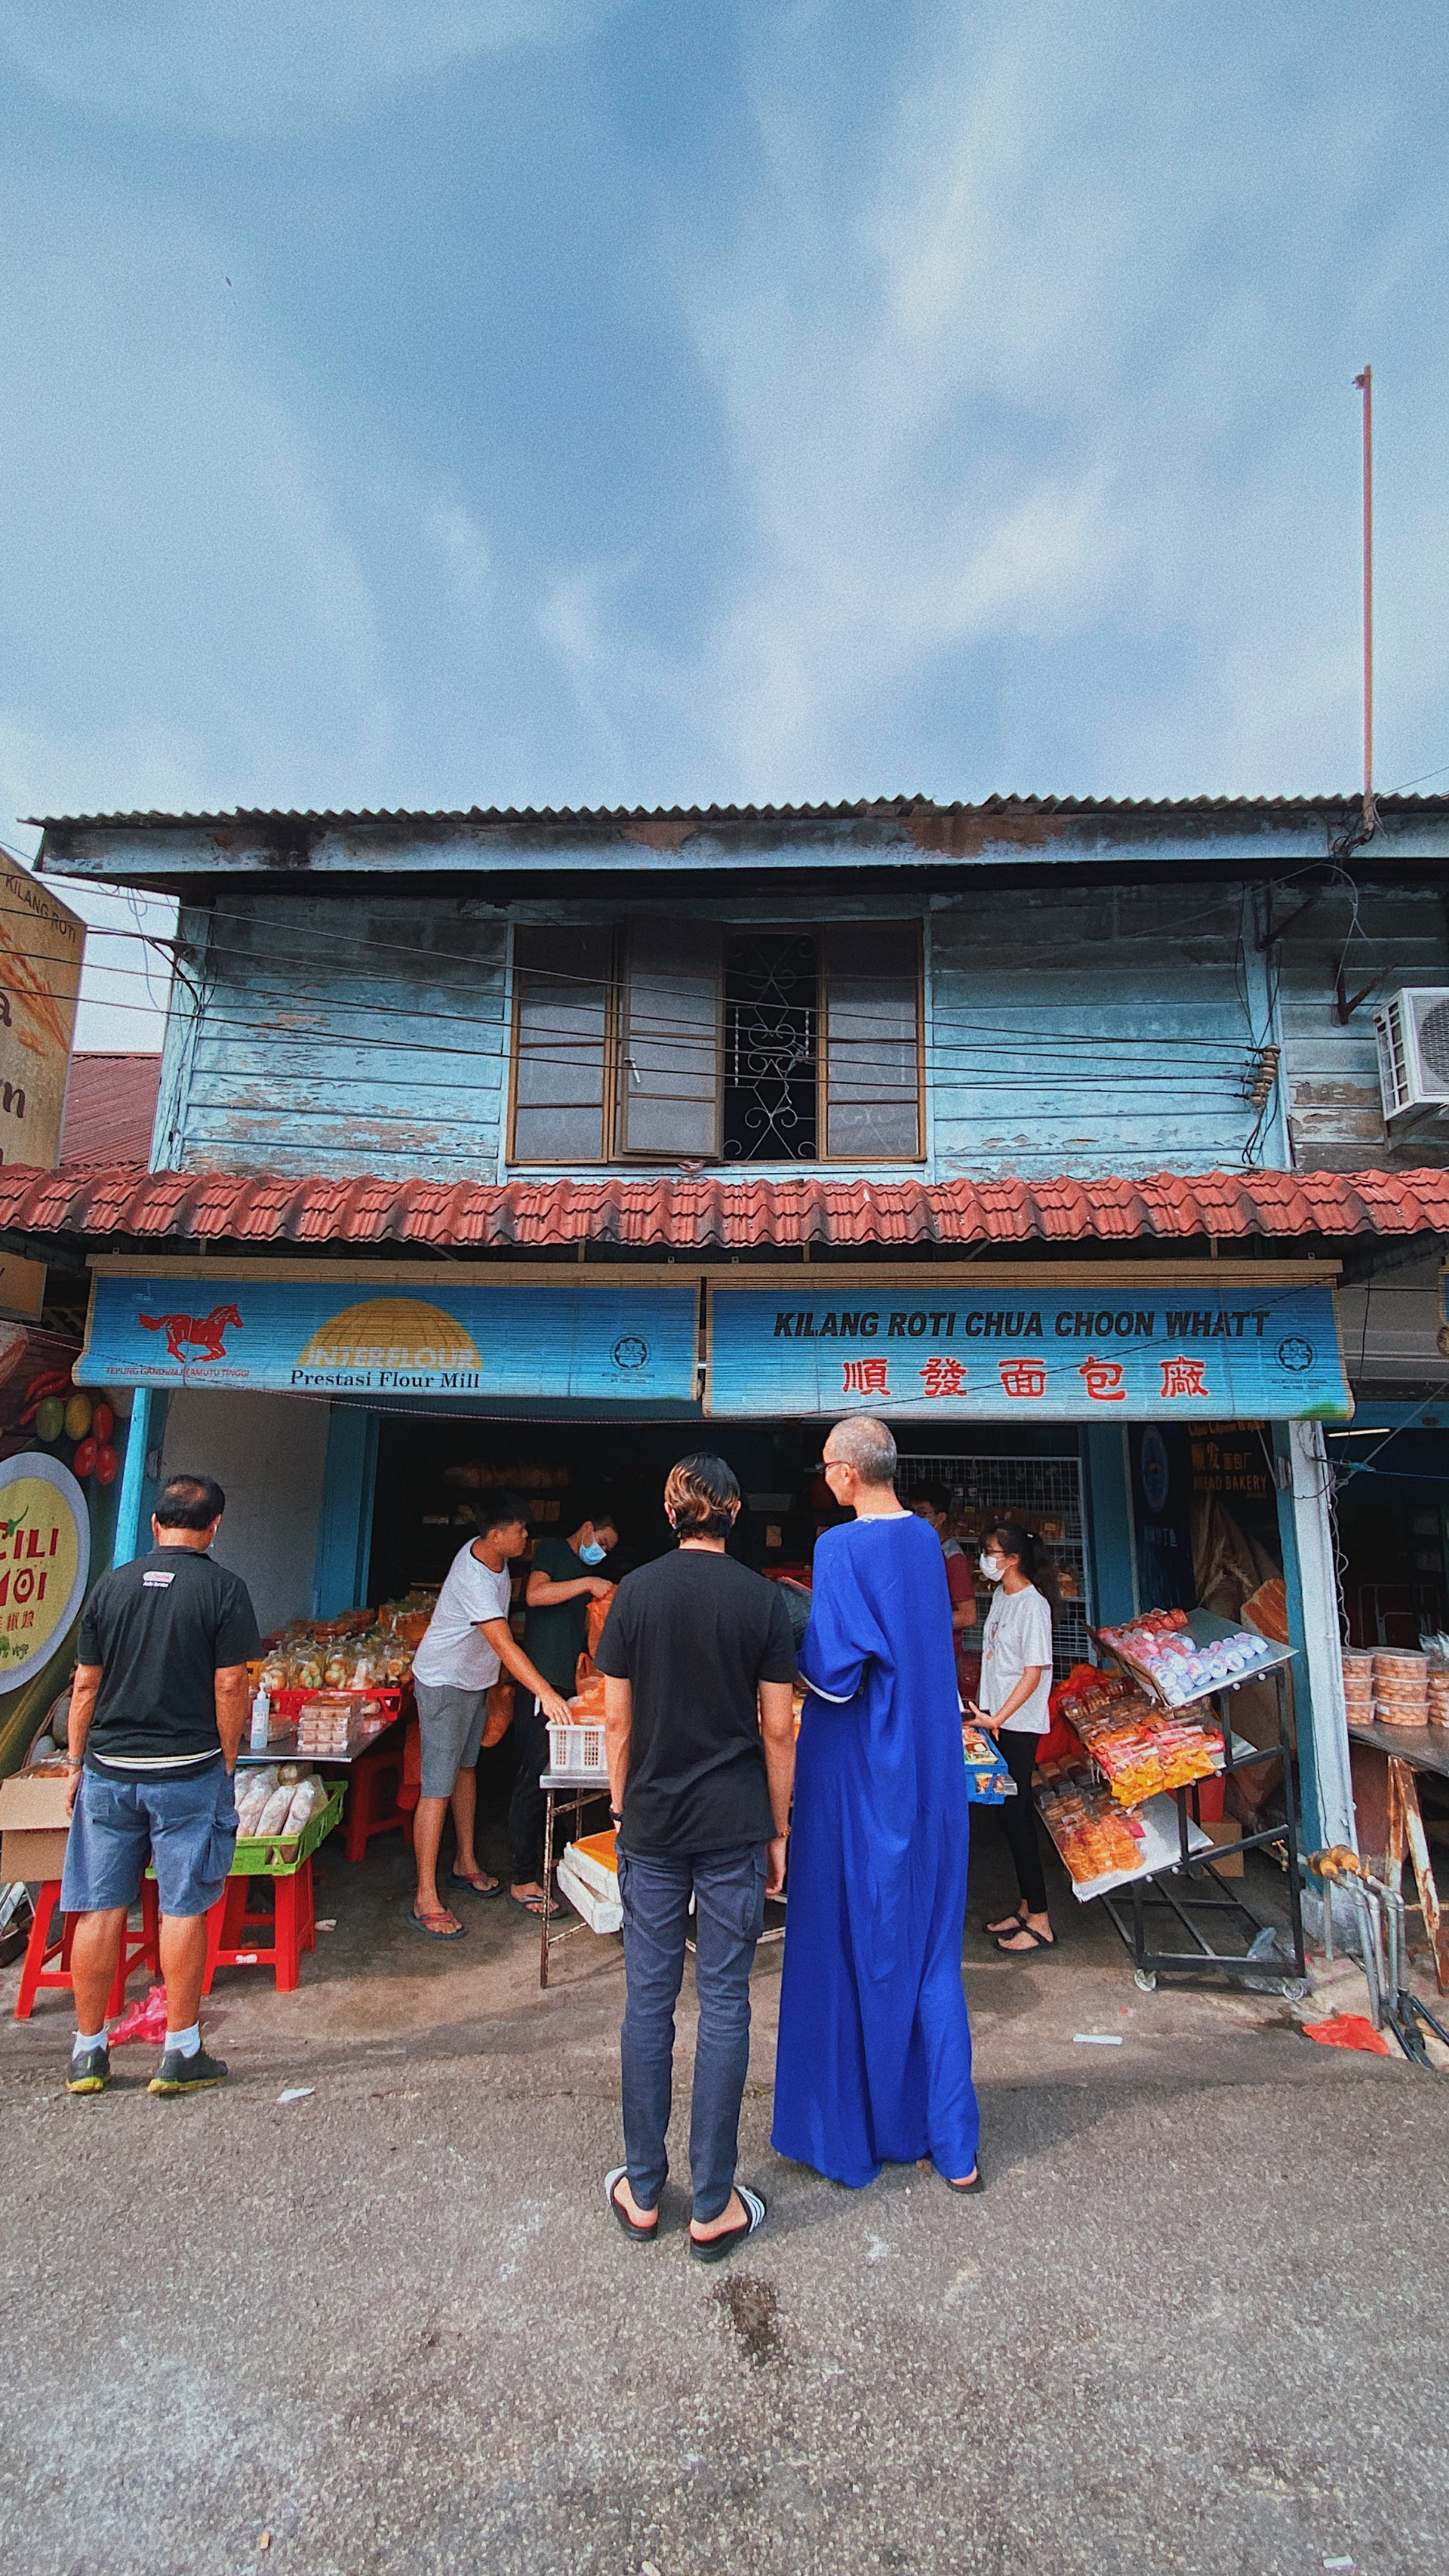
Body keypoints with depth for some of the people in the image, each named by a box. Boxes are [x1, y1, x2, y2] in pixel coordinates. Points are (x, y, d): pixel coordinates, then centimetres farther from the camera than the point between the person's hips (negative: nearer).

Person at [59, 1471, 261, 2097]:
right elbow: (229, 1686, -11)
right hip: (188, 1770, -4)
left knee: (100, 1910, 14)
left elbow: (85, 1683, 6)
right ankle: (180, 2055, 17)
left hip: (108, 1770, 4)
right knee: (183, 1909, 6)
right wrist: (227, 1762, 0)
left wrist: (76, 1763, 15)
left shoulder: (112, 1584, 2)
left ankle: (88, 2052, 25)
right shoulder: (222, 1588, -9)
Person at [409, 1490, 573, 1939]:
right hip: (444, 1683, -10)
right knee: (438, 1788, -7)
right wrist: (545, 1692, -48)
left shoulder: (490, 1554, -7)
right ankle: (425, 1902, -2)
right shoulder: (474, 1579, -34)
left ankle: (465, 1863, 35)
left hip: (475, 1679, 10)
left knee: (466, 1768, 20)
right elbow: (505, 1645, -42)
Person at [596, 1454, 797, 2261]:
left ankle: (643, 2192, 28)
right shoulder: (762, 1598, -8)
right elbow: (778, 1728, -5)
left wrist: (622, 1805, 11)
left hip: (652, 1825, 1)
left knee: (649, 1998, 13)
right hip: (735, 1826, -1)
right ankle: (714, 2206, 21)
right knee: (725, 2002, 10)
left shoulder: (636, 1591, -5)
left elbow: (617, 1718, -1)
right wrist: (778, 1829, 5)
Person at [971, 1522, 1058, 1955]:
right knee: (1012, 1813, 14)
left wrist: (998, 1718, -22)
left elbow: (1033, 1674, -19)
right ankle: (1025, 1909, 26)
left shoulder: (1032, 1606, -18)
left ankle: (1040, 1922, 9)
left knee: (1016, 1814, -2)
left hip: (1019, 1725, -8)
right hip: (996, 1718, 8)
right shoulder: (1000, 1596, 8)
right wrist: (986, 1711, 17)